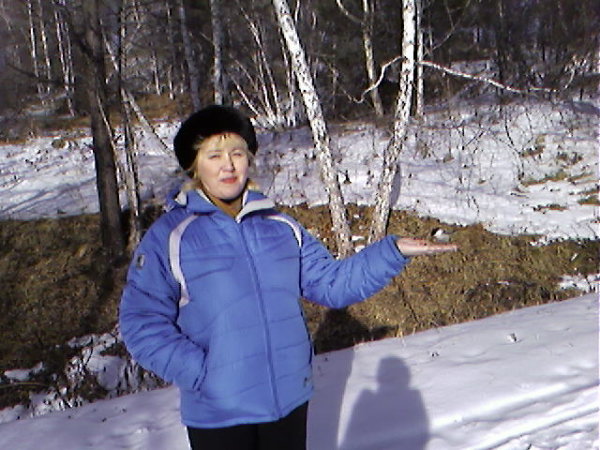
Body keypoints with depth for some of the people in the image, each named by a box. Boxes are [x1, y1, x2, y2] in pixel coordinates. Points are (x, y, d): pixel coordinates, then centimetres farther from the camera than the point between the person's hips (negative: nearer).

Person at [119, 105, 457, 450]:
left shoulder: (280, 227, 5)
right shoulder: (169, 236, -8)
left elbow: (331, 282, 6)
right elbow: (142, 323, -9)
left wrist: (393, 252, -4)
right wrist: (198, 371, -20)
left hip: (290, 401, 4)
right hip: (217, 413, -4)